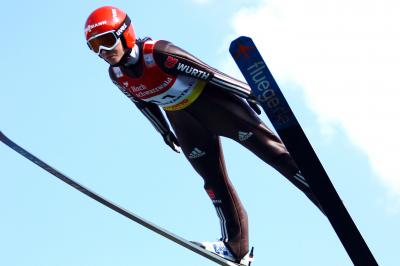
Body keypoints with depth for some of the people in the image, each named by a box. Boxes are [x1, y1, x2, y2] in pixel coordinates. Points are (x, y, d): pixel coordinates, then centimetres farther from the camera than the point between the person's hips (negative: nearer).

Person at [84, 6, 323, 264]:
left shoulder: (157, 53, -30)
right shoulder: (116, 76, -9)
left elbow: (207, 72, -23)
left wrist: (248, 92, -16)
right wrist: (165, 131, 22)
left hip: (209, 100, -6)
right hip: (182, 119, 6)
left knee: (262, 143, -9)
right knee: (213, 179, 5)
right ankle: (235, 245, 9)